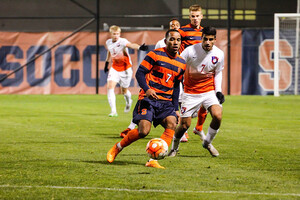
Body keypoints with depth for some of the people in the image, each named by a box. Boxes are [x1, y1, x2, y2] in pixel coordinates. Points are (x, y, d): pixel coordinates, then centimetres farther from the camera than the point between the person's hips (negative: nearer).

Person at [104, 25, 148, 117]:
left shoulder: (122, 41, -21)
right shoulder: (108, 42, -2)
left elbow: (131, 45, -44)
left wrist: (139, 47, -64)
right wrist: (106, 63, 27)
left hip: (125, 69, -4)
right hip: (115, 68, 4)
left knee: (124, 91, 9)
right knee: (110, 86, -16)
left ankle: (128, 101, 46)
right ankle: (113, 111, -14)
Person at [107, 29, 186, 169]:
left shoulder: (181, 63, 15)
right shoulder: (155, 54, -3)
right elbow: (139, 73, -6)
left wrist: (176, 109, 19)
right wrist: (147, 89, -23)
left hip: (166, 102, 5)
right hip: (148, 99, -5)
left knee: (172, 124, -23)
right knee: (143, 130, -20)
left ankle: (153, 160, -24)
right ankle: (117, 148, 7)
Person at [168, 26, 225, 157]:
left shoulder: (219, 54, -5)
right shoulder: (191, 51, -16)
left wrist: (218, 91, 1)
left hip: (209, 90, 2)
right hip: (190, 91, -2)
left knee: (217, 116, -20)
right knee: (185, 124, -4)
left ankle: (207, 142, 7)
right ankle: (174, 146, 27)